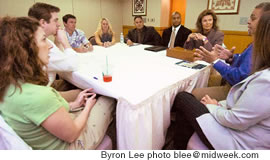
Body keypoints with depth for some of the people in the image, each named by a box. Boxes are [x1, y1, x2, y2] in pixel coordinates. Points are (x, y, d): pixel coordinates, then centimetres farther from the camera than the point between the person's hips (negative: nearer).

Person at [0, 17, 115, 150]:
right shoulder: (38, 96, -38)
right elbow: (71, 135, -24)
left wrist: (74, 104, 0)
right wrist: (87, 107, -7)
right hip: (67, 146, -7)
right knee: (109, 99, 6)